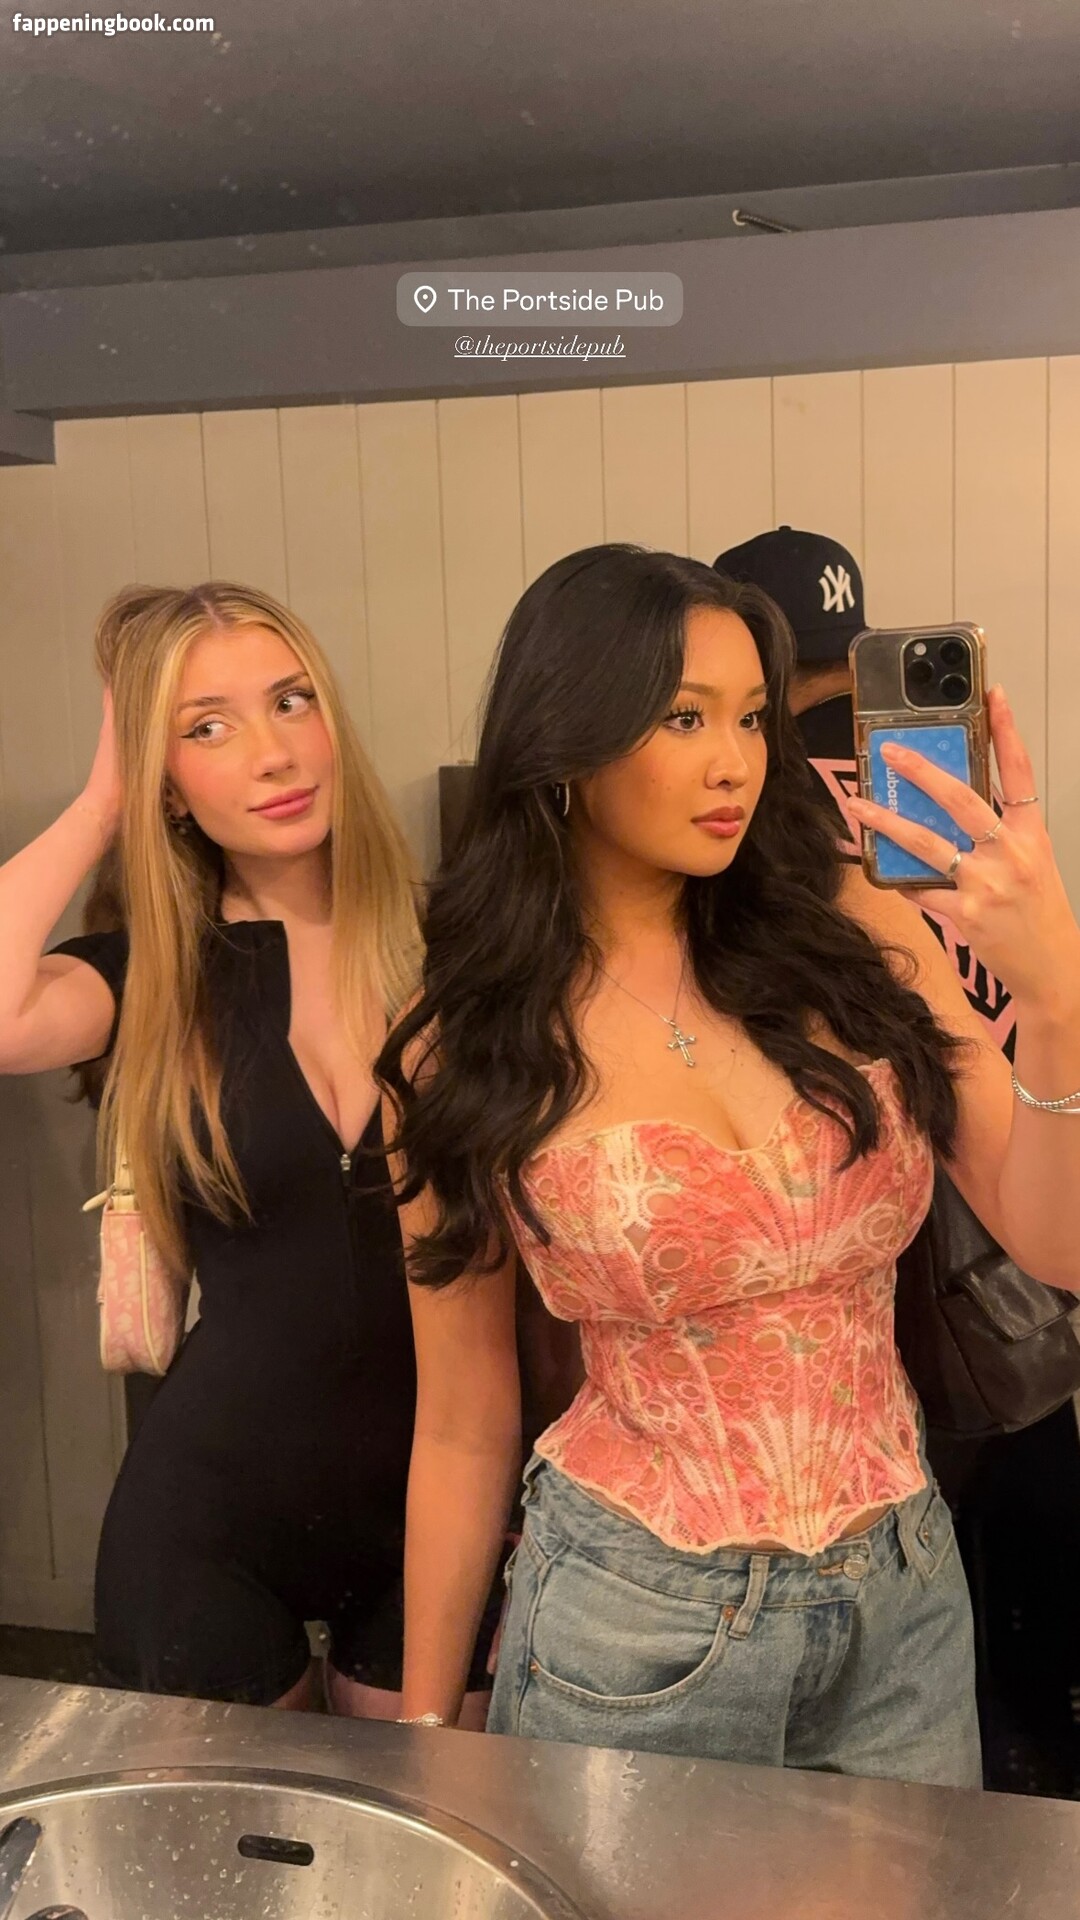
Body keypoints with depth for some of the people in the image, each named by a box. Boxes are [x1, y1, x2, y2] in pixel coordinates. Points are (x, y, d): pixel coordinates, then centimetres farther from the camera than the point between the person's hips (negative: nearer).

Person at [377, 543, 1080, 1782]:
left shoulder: (852, 941, -6)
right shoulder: (464, 1059, -9)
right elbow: (462, 1431, -2)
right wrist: (424, 1732, 5)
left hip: (906, 1596, 3)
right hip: (637, 1630, -2)